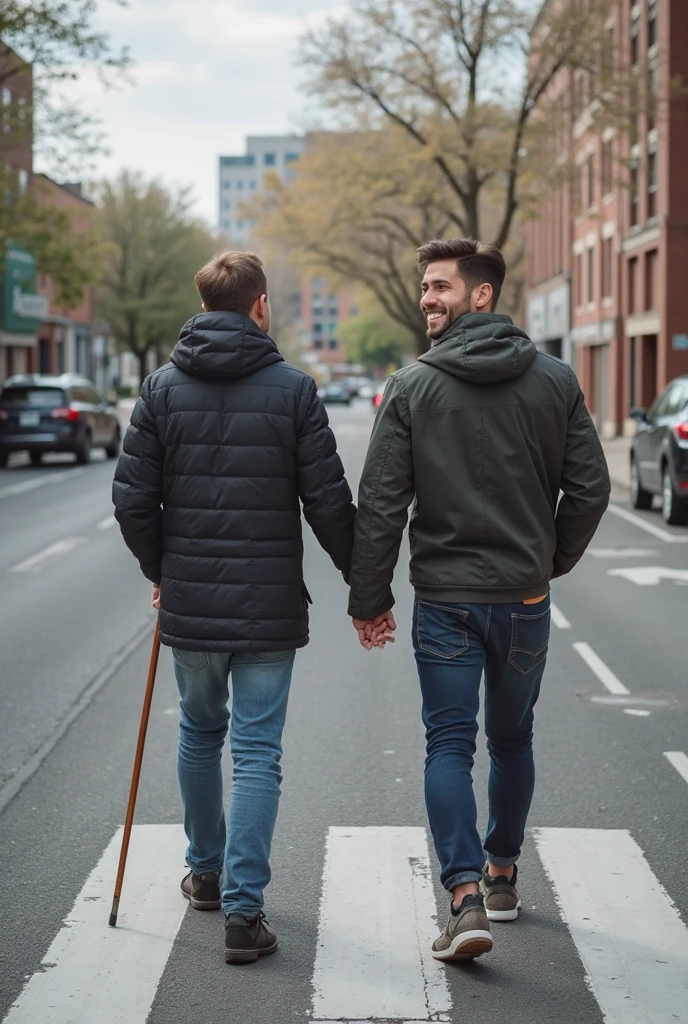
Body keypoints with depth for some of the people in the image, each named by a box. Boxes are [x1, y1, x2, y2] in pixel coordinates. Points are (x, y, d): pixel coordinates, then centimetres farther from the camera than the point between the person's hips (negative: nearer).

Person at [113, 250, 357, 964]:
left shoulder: (163, 387, 1)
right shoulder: (293, 389, -6)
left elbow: (132, 498, -2)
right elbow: (328, 502, -8)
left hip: (188, 602, 3)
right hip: (269, 606, -3)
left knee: (200, 734, 21)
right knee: (257, 752, 2)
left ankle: (207, 872, 36)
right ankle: (243, 908, -3)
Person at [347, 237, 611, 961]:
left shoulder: (412, 387, -6)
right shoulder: (555, 380, -1)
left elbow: (380, 503, -8)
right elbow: (590, 489, -1)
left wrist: (369, 596, 1)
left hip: (444, 600, -2)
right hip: (526, 598, 2)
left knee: (449, 743, 1)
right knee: (512, 739, 18)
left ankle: (466, 894, -11)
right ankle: (502, 874, 31)